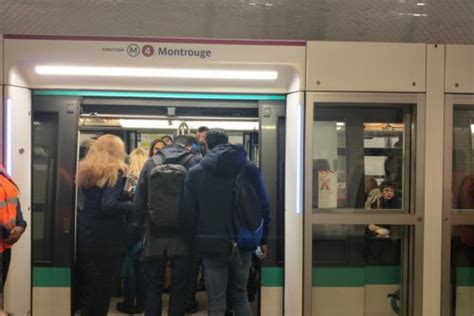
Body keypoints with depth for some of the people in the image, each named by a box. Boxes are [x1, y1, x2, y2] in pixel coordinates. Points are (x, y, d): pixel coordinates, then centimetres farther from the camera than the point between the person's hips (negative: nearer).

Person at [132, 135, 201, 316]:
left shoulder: (151, 162, 4)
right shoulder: (195, 162, -3)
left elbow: (139, 200, 6)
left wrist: (138, 226, 14)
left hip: (155, 237, 2)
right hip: (182, 237, -2)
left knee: (153, 288, 12)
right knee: (179, 288, 8)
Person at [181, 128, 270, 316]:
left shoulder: (195, 172, -3)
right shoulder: (249, 168, -1)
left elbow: (187, 213, -3)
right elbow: (262, 207, -2)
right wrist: (262, 239, 8)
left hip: (211, 245, -1)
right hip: (241, 243, 2)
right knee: (240, 296, 20)